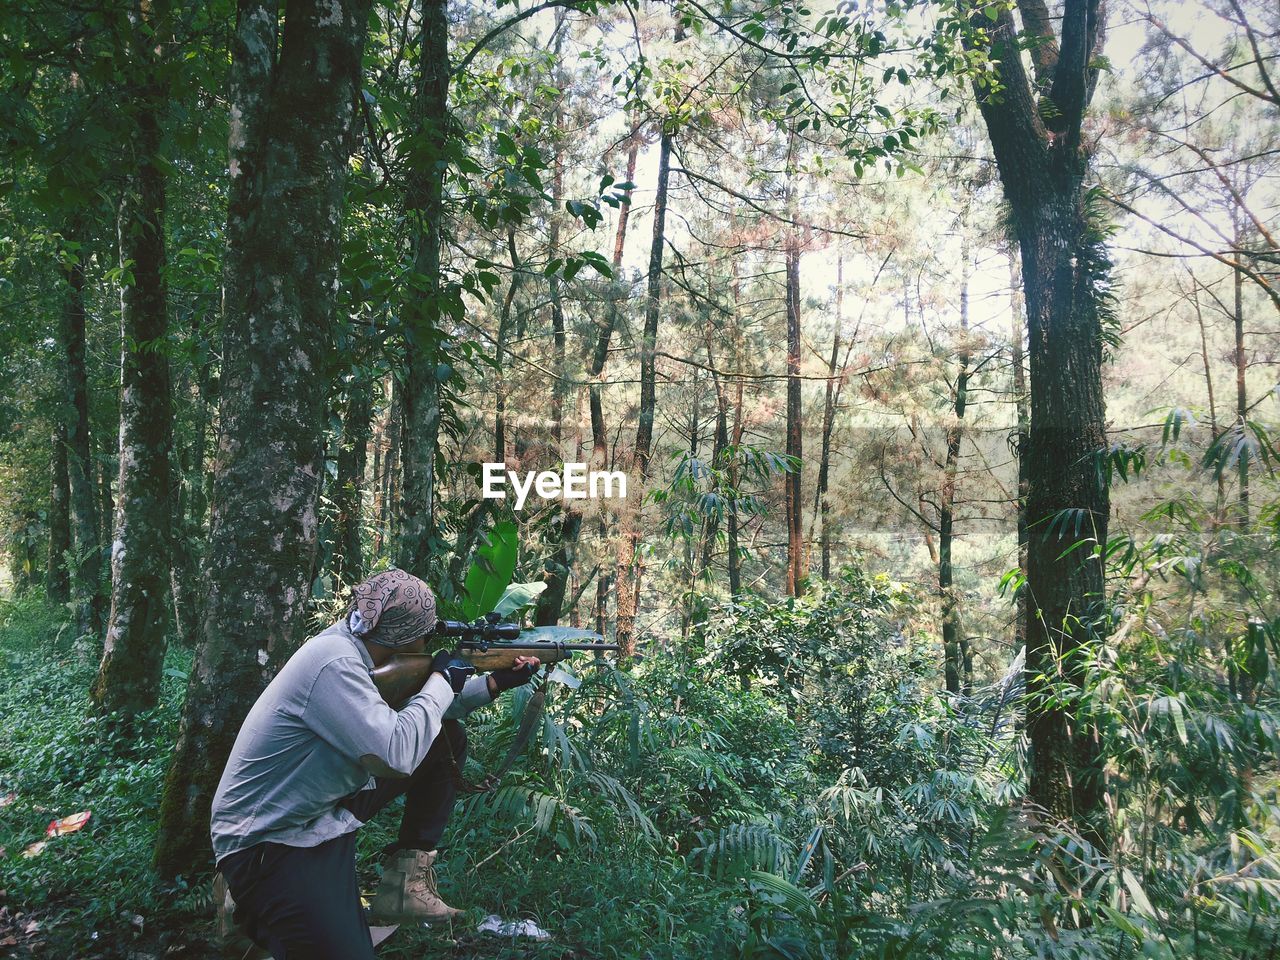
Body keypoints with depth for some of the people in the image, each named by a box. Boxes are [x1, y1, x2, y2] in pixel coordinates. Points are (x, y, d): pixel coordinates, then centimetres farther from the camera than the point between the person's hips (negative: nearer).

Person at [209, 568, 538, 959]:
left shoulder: (354, 649, 1)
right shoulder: (333, 662, -28)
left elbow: (421, 710, 15)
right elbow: (397, 754, -33)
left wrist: (496, 683, 8)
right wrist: (442, 680, -19)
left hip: (330, 806, 10)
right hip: (266, 845, -10)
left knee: (448, 739, 6)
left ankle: (406, 876, 6)